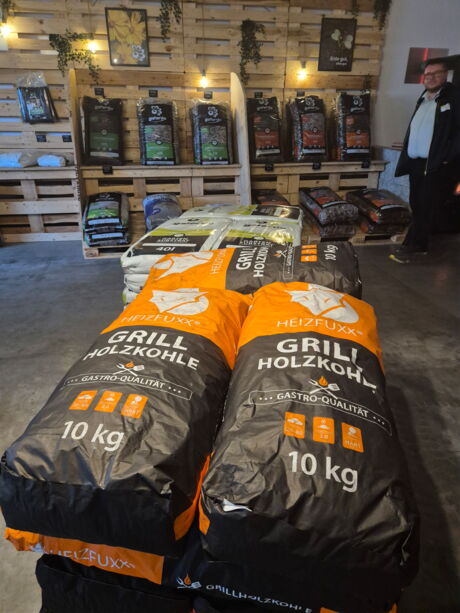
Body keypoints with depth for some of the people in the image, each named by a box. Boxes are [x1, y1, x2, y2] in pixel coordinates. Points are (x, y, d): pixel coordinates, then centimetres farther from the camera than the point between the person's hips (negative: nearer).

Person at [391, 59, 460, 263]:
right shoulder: (422, 100, 18)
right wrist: (405, 159, 11)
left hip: (437, 166, -7)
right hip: (416, 163, 7)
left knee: (425, 208, -4)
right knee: (417, 206, 9)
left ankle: (412, 246, 1)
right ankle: (419, 244, 18)